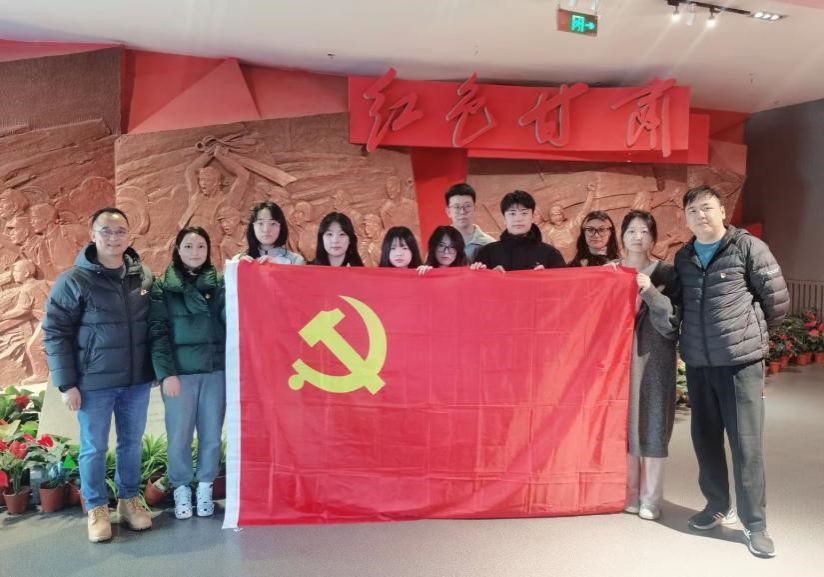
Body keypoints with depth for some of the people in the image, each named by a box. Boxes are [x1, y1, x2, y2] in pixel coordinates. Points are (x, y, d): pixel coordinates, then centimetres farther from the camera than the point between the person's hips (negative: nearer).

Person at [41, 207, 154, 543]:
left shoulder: (144, 276, 2)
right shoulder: (74, 281, -9)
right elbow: (55, 333, -7)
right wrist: (66, 383, -10)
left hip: (137, 380, 3)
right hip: (94, 383, -3)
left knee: (132, 443, 14)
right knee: (94, 448, 9)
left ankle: (129, 500, 31)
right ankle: (96, 508, 26)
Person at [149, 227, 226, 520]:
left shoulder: (219, 283, 7)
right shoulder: (162, 287, 3)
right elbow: (157, 333, -3)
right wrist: (166, 373, -10)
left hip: (215, 371, 2)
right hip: (180, 372, -1)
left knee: (211, 434, 9)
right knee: (179, 435, 5)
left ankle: (205, 488, 25)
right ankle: (181, 490, 24)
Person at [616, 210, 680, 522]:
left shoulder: (666, 273, 1)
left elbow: (675, 318, -7)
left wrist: (650, 292, -19)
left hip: (654, 356, -2)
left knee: (651, 422, 0)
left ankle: (650, 498, 10)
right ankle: (628, 492, 17)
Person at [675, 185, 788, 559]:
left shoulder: (748, 247, -4)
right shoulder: (683, 258, 9)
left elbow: (778, 300, 0)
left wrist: (752, 331, 9)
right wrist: (696, 339, 8)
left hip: (741, 361, -4)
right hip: (697, 363, 5)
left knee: (746, 443, -1)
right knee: (705, 438, 12)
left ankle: (755, 524, 12)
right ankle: (717, 507, 30)